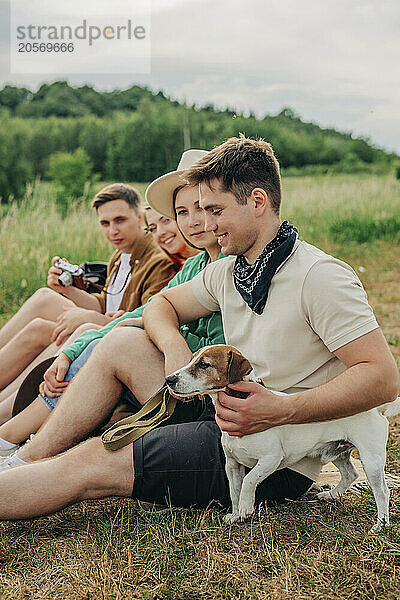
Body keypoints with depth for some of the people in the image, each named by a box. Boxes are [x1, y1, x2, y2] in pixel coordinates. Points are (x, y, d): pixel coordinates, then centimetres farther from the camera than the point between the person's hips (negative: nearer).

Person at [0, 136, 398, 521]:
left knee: (91, 464, -18)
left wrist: (282, 411, -35)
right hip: (228, 418, 8)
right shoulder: (228, 272, 8)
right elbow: (162, 304, 20)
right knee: (122, 342, 0)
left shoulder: (319, 277, -18)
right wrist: (174, 346, -4)